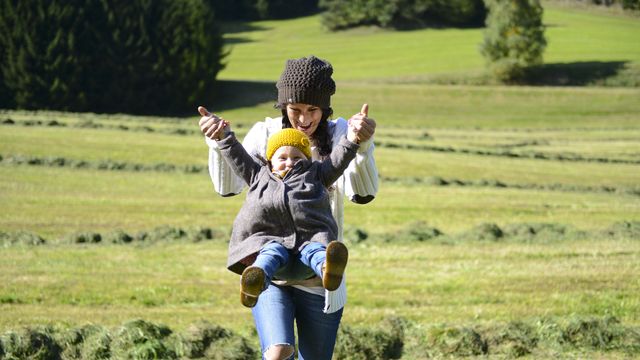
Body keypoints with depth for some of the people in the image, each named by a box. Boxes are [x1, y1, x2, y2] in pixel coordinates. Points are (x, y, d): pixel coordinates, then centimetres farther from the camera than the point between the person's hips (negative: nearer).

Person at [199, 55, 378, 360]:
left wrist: (362, 143, -38)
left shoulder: (339, 134, -4)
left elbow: (362, 192, -19)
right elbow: (228, 185, -12)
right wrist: (218, 141, -30)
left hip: (320, 280, 1)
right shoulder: (265, 134, -1)